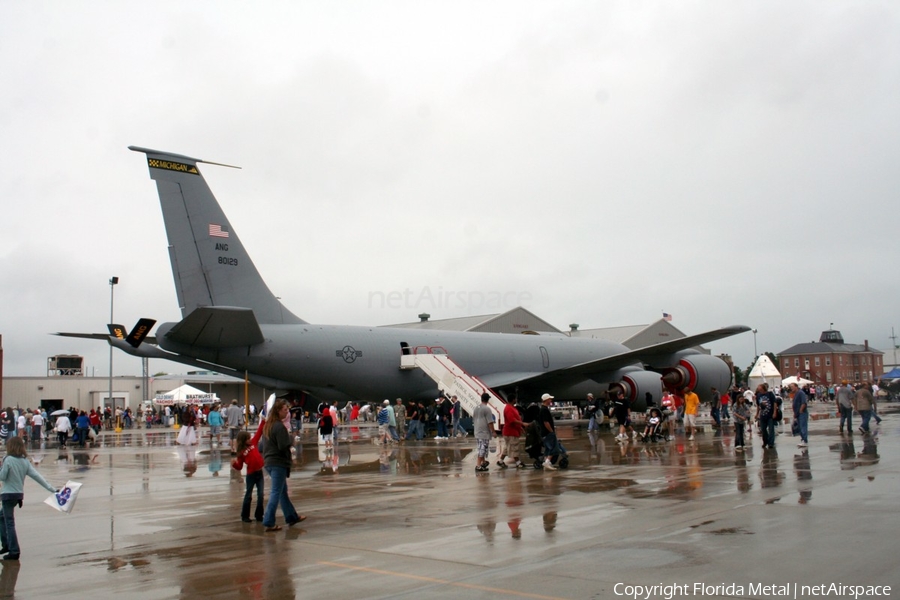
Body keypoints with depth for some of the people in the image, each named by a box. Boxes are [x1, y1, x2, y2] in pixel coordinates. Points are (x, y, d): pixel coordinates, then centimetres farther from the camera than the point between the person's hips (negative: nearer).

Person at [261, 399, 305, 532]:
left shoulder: (268, 425, 11)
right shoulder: (279, 427, -18)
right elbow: (284, 446, -23)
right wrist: (291, 443, -3)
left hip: (269, 462, 10)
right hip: (279, 463, -10)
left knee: (283, 491, 18)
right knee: (276, 493, -4)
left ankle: (291, 517, 29)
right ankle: (269, 523, -3)